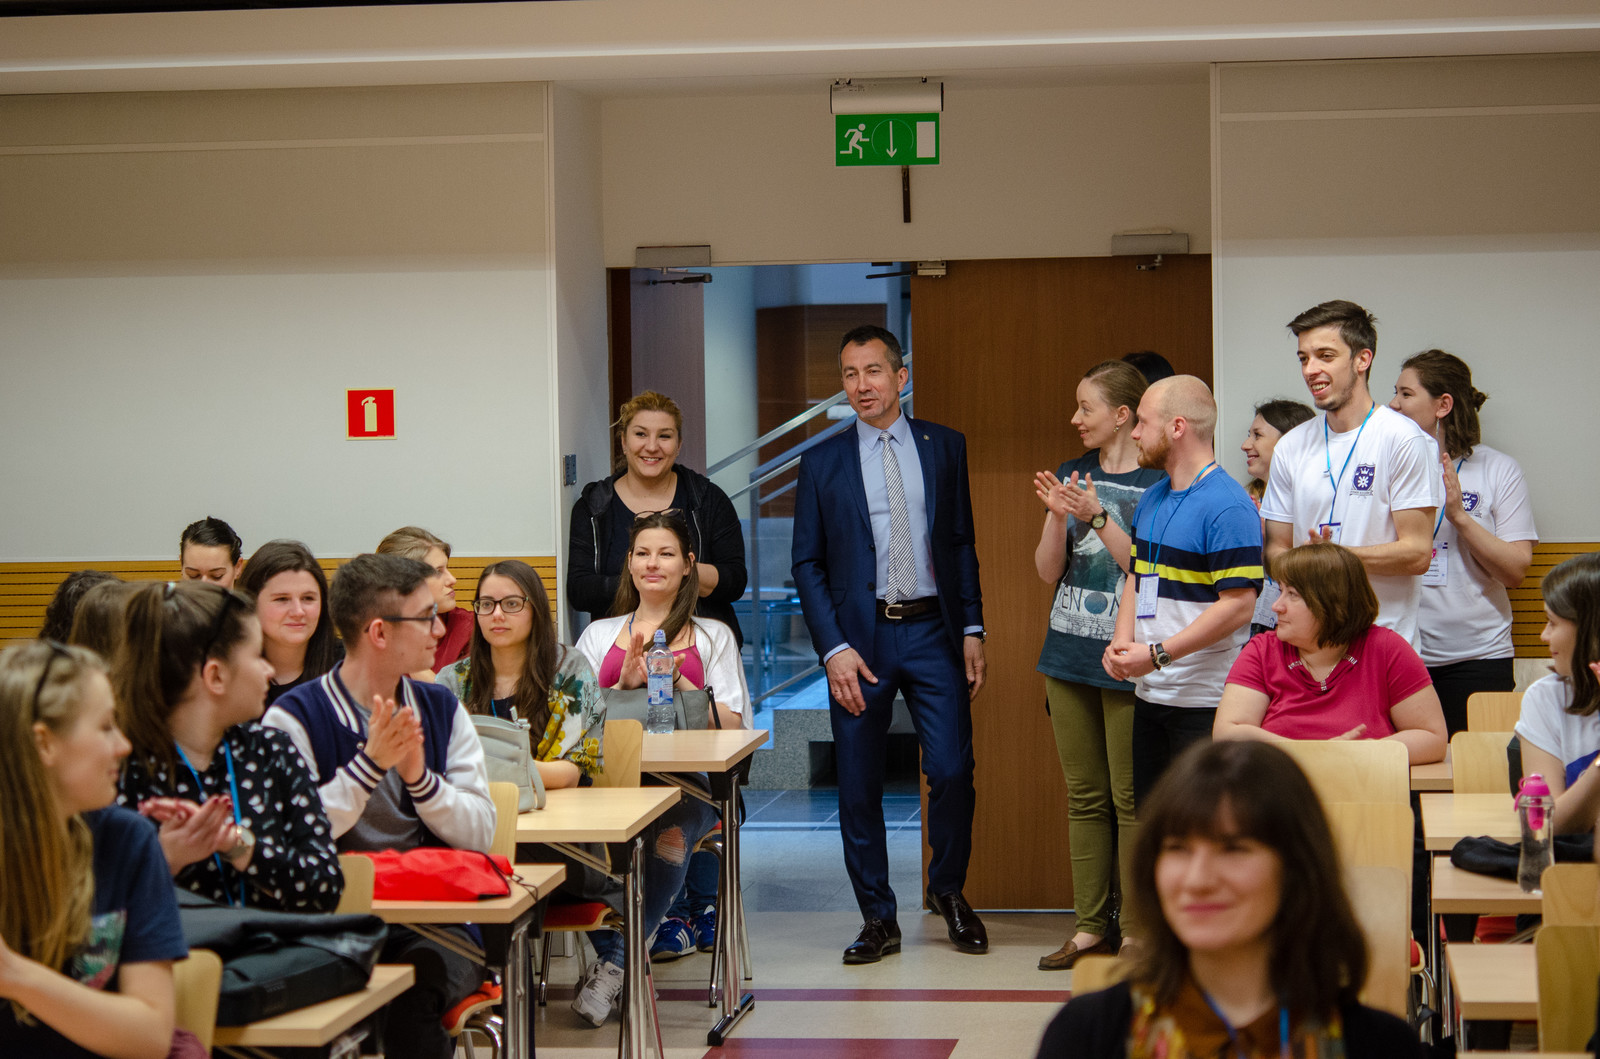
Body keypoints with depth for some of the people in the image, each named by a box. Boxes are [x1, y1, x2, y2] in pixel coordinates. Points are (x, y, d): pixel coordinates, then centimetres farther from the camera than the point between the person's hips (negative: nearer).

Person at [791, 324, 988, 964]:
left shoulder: (944, 448, 7)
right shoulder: (822, 463, 3)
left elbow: (962, 544, 10)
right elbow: (808, 565, 2)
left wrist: (972, 630, 2)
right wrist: (834, 649, -8)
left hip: (934, 632, 0)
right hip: (860, 638, 0)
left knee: (953, 771, -5)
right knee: (859, 787, 3)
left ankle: (949, 891, 20)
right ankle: (878, 920, 15)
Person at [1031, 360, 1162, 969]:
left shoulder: (1157, 483, -7)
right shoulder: (1073, 476, 11)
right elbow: (1048, 571, 8)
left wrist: (1097, 518, -20)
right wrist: (1058, 516, -9)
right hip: (1070, 652, 6)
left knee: (1130, 798, -2)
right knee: (1084, 796, 10)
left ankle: (1135, 932, 4)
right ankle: (1091, 928, 17)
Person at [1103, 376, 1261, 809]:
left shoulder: (1228, 506, -14)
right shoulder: (1151, 500, 15)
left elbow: (1238, 605, -20)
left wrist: (1157, 655, -20)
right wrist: (1121, 643, 3)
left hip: (1204, 703, -9)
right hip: (1149, 694, 9)